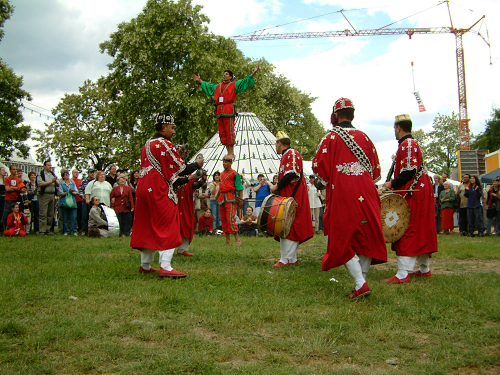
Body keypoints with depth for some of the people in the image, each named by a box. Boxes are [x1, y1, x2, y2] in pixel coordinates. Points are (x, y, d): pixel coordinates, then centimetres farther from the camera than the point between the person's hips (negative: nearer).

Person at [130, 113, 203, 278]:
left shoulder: (147, 145, 19)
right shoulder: (165, 145, -9)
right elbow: (180, 169, -11)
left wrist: (186, 179, 20)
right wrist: (197, 164, 7)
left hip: (144, 190, 9)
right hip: (159, 193, -9)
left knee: (147, 228, 14)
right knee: (168, 228, -7)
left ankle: (145, 265, 22)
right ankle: (165, 267, -12)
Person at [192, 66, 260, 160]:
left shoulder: (234, 85, 9)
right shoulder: (217, 86, 25)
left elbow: (245, 82, 1)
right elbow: (207, 86, 40)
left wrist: (252, 74, -9)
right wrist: (200, 81, 44)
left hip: (228, 111, -6)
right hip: (219, 111, 6)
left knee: (229, 132, -8)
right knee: (222, 133, 5)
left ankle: (231, 153, -6)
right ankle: (229, 152, 11)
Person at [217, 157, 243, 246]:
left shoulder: (234, 174, -5)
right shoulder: (222, 174, 17)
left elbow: (240, 188, -8)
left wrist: (241, 199, -14)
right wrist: (218, 197, 24)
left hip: (230, 198, -8)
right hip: (222, 198, 8)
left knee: (230, 219, -15)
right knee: (223, 219, 8)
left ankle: (237, 240, -11)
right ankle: (227, 240, 16)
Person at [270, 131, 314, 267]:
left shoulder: (292, 153, -9)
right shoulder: (285, 156, 21)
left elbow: (291, 174, -21)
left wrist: (277, 186, -14)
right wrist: (277, 187, 10)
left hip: (292, 197, -10)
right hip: (287, 196, 10)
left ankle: (286, 259, -9)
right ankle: (291, 258, 14)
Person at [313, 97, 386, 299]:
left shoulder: (330, 138, -3)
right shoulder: (364, 137, 10)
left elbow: (319, 167, -6)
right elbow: (376, 169, 12)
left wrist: (322, 183, 13)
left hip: (342, 195, -4)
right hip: (366, 194, 4)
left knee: (343, 238, 1)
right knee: (366, 236, 12)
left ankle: (361, 284, -8)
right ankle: (361, 278, 16)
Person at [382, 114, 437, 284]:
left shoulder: (407, 144, -13)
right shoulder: (412, 143, 19)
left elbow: (410, 171, -22)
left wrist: (393, 184, -15)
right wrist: (395, 183, 15)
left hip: (413, 194, -10)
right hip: (421, 192, 10)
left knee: (407, 231, -12)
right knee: (420, 231, 15)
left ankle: (402, 275, -13)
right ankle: (425, 269, 24)